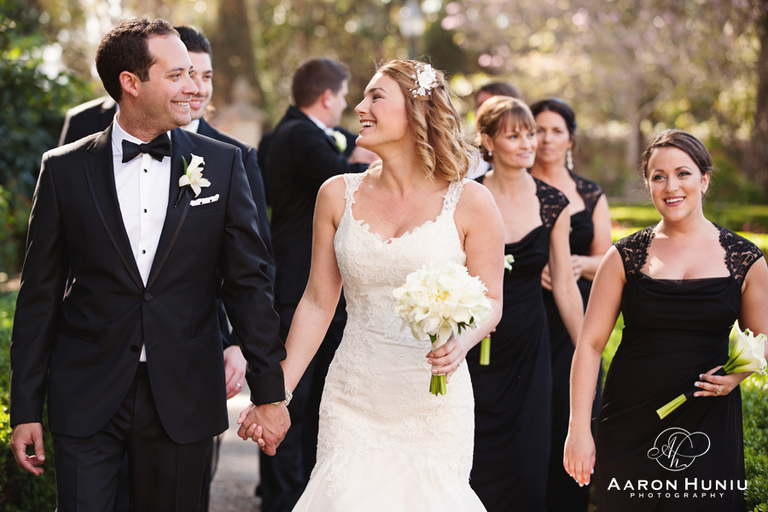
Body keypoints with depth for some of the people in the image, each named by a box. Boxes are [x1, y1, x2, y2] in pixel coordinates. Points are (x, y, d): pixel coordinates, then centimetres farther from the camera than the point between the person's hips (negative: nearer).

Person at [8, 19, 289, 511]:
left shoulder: (222, 164, 1)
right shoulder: (64, 170, 0)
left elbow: (249, 282, 2)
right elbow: (40, 295, 3)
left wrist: (269, 392, 1)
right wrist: (26, 409, 2)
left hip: (184, 402, 1)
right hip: (86, 398, 0)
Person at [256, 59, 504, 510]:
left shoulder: (469, 202, -3)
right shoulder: (338, 195, 4)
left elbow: (490, 300, 2)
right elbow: (318, 303, 7)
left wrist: (462, 341, -20)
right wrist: (277, 393, 4)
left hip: (433, 402, -2)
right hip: (353, 401, 2)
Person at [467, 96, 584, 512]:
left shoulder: (552, 204, 2)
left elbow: (565, 287, 6)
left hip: (528, 351, 2)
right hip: (475, 348, -2)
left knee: (525, 461, 4)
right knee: (472, 465, 4)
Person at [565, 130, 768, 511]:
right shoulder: (626, 257, 2)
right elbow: (590, 343, 0)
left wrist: (737, 374, -10)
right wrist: (578, 429, -7)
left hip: (707, 427, 0)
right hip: (630, 423, 0)